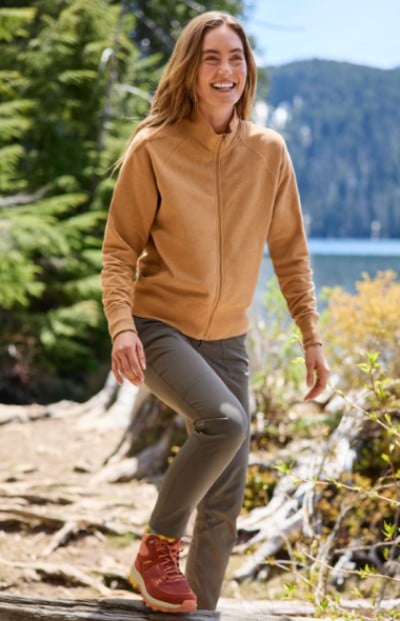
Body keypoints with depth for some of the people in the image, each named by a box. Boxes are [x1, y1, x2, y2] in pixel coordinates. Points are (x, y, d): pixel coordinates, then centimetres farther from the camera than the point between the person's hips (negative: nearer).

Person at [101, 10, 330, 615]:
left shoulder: (268, 151, 0)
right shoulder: (153, 149, -9)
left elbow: (290, 252, 7)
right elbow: (119, 249, -7)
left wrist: (312, 337, 4)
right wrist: (121, 327, -22)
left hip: (226, 338, 5)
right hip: (160, 327, -4)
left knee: (225, 498, 5)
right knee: (224, 420, -31)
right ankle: (157, 549, -10)